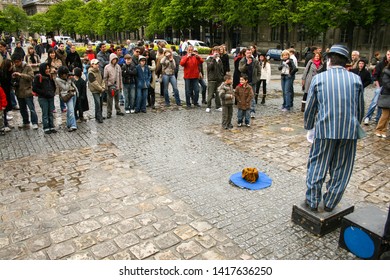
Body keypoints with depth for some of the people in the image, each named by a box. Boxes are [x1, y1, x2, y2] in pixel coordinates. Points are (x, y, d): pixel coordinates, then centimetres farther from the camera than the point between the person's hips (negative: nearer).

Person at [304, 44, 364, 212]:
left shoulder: (319, 78, 0)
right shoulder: (356, 79, 5)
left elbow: (310, 108, 3)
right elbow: (360, 110, 12)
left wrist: (308, 127, 19)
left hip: (325, 130, -2)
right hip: (350, 131, 2)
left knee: (317, 166, 12)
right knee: (341, 169, 14)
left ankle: (312, 202, 20)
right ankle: (330, 204, 25)